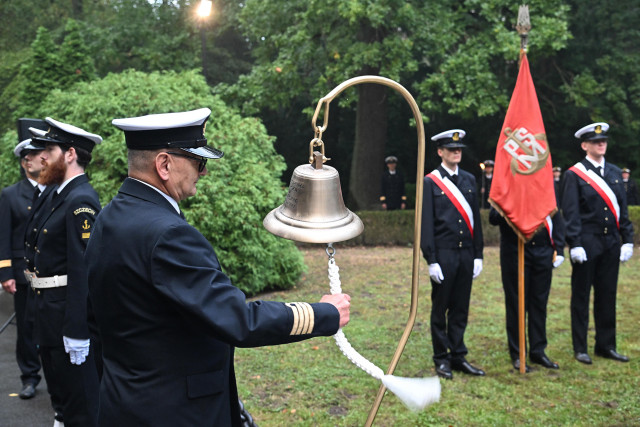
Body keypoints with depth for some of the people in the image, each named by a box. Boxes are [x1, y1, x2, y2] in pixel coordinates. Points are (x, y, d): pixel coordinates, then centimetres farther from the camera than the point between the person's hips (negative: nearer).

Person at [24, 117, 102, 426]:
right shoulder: (57, 194, 11)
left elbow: (83, 269, -25)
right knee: (60, 393, 24)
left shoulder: (82, 201, -20)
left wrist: (77, 331, -27)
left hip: (69, 314, -10)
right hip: (50, 311, 10)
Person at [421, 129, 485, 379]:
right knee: (440, 309, 5)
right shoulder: (430, 182, -3)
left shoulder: (469, 180, 12)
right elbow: (426, 224, -6)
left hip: (466, 254, 5)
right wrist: (431, 260, -11)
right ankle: (442, 359, 15)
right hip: (443, 255, -4)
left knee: (461, 308, 10)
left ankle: (458, 356, 20)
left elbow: (475, 219, 13)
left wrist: (478, 255, 8)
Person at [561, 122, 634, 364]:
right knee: (581, 296, 3)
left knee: (607, 295, 10)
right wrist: (575, 245, -15)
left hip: (611, 244, 5)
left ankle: (606, 345, 21)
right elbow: (570, 213, -9)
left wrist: (628, 240, 6)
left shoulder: (615, 173, 12)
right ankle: (580, 348, 11)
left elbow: (623, 210, 12)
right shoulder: (574, 175, -5)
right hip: (587, 244, -5)